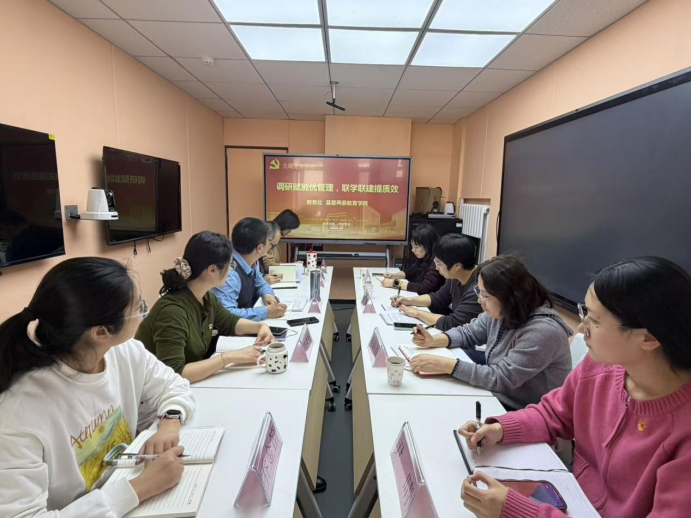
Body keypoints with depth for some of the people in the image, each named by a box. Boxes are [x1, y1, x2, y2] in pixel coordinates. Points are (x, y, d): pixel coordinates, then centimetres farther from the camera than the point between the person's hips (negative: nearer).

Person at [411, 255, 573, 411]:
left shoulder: (543, 331, -29)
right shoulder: (500, 313, -4)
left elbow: (500, 378, -30)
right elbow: (468, 332, 11)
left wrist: (444, 364, -30)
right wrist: (434, 340, -7)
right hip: (498, 400, 7)